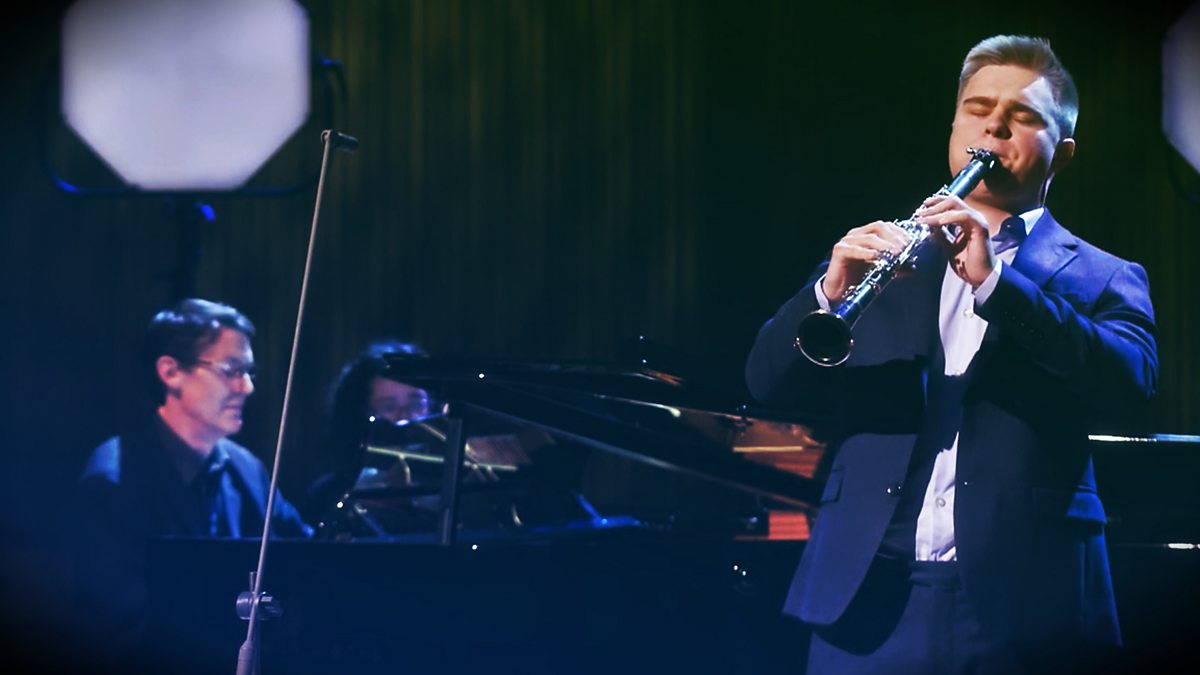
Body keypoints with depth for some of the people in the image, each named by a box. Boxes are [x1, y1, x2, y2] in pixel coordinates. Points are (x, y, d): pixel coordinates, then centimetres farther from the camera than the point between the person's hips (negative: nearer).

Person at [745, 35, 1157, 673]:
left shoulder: (1101, 280, 9)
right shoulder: (878, 254, 16)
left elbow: (1130, 380, -10)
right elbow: (768, 380, 5)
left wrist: (993, 280, -20)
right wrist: (829, 292, -15)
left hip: (1019, 604, -2)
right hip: (866, 597, 2)